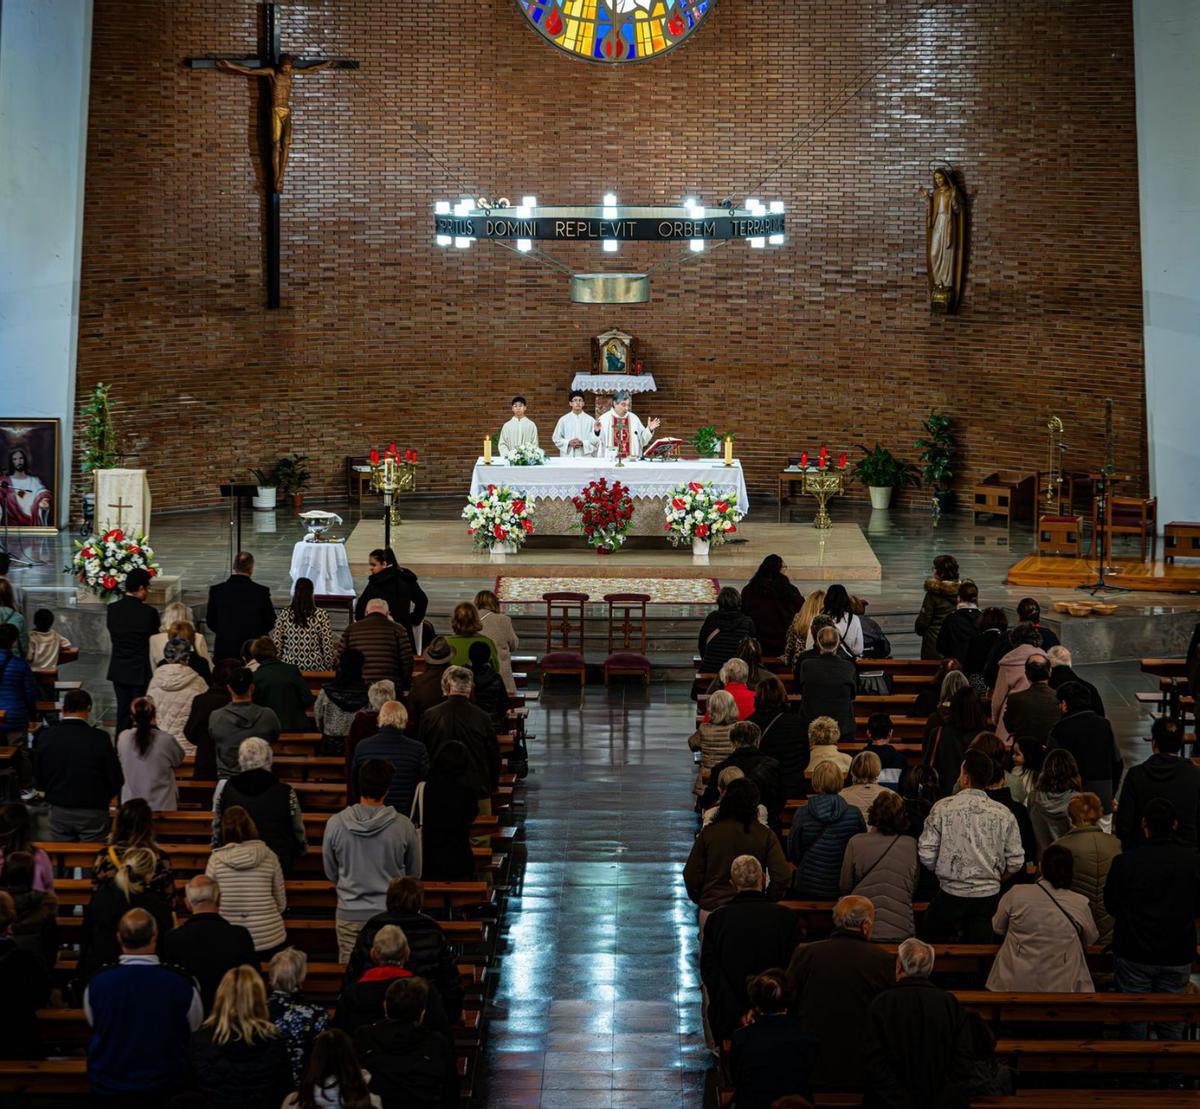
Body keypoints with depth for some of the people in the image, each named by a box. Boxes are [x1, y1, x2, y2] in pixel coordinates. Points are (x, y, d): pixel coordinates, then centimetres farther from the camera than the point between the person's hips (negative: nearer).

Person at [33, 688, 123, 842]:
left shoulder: (45, 736, -6)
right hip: (93, 812, -2)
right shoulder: (100, 738, -14)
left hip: (58, 812, 2)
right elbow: (116, 781, -8)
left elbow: (38, 782, 2)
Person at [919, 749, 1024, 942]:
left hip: (951, 892, -2)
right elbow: (1016, 861, 0)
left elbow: (926, 854, -8)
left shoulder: (943, 808, -9)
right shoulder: (1004, 815, -4)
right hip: (989, 895, 2)